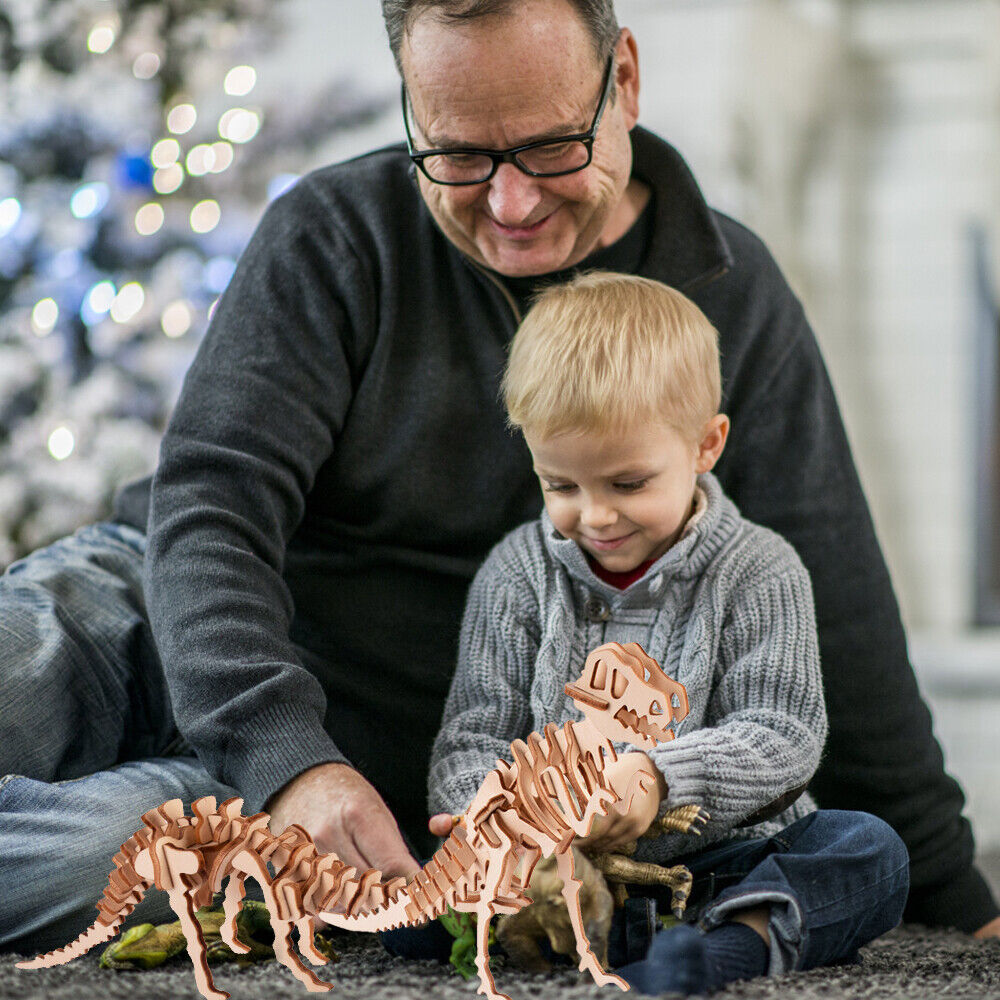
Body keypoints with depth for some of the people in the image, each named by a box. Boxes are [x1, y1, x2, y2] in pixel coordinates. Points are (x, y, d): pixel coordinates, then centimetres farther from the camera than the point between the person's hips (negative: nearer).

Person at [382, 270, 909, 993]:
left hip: (726, 859, -1)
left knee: (872, 852, -27)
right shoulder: (517, 575, 5)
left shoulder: (758, 573, 0)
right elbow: (471, 740, 2)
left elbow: (783, 737, -9)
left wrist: (659, 776, -29)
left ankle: (743, 936, -48)